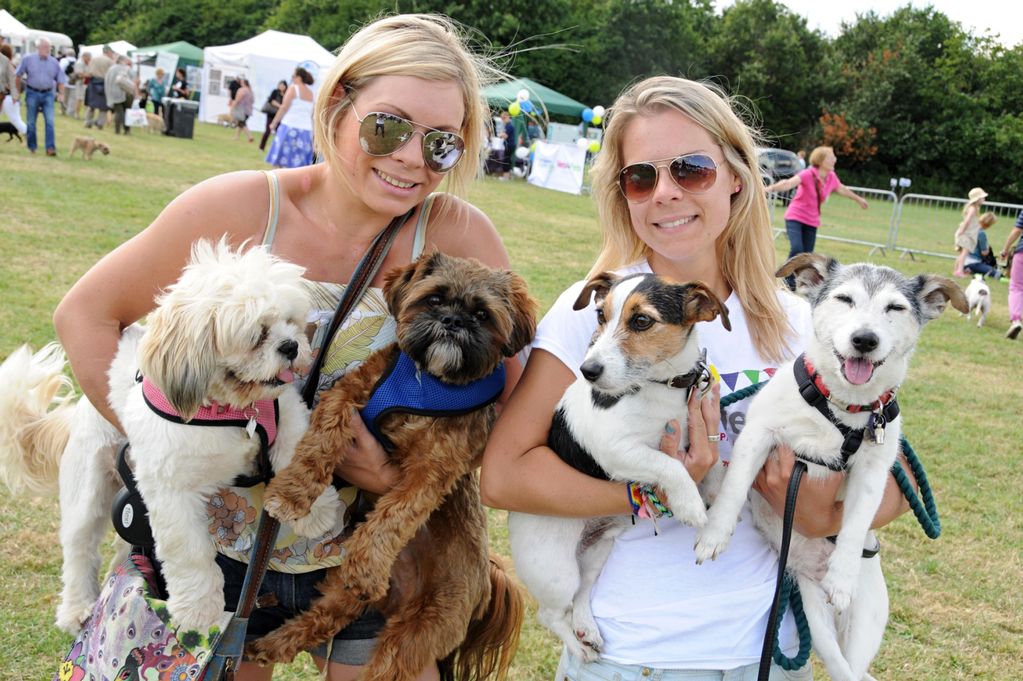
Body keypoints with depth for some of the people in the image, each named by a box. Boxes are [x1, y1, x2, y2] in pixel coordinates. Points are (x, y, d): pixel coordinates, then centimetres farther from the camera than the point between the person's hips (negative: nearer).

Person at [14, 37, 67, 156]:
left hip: (48, 94, 1)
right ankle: (32, 147, 20)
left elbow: (60, 79, 10)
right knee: (31, 122, 7)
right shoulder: (28, 59, -1)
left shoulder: (54, 62, 3)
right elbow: (18, 75, 5)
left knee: (50, 121, -12)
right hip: (32, 93, -1)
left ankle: (50, 148, -15)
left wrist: (61, 93, -2)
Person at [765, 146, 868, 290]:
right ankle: (789, 281, -7)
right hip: (795, 217, -6)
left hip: (812, 222, 6)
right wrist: (771, 187, -59)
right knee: (796, 248, -23)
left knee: (807, 255, 1)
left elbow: (842, 189, 22)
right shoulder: (808, 174, -20)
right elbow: (789, 183, -38)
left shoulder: (831, 177, -1)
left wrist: (858, 199, 39)